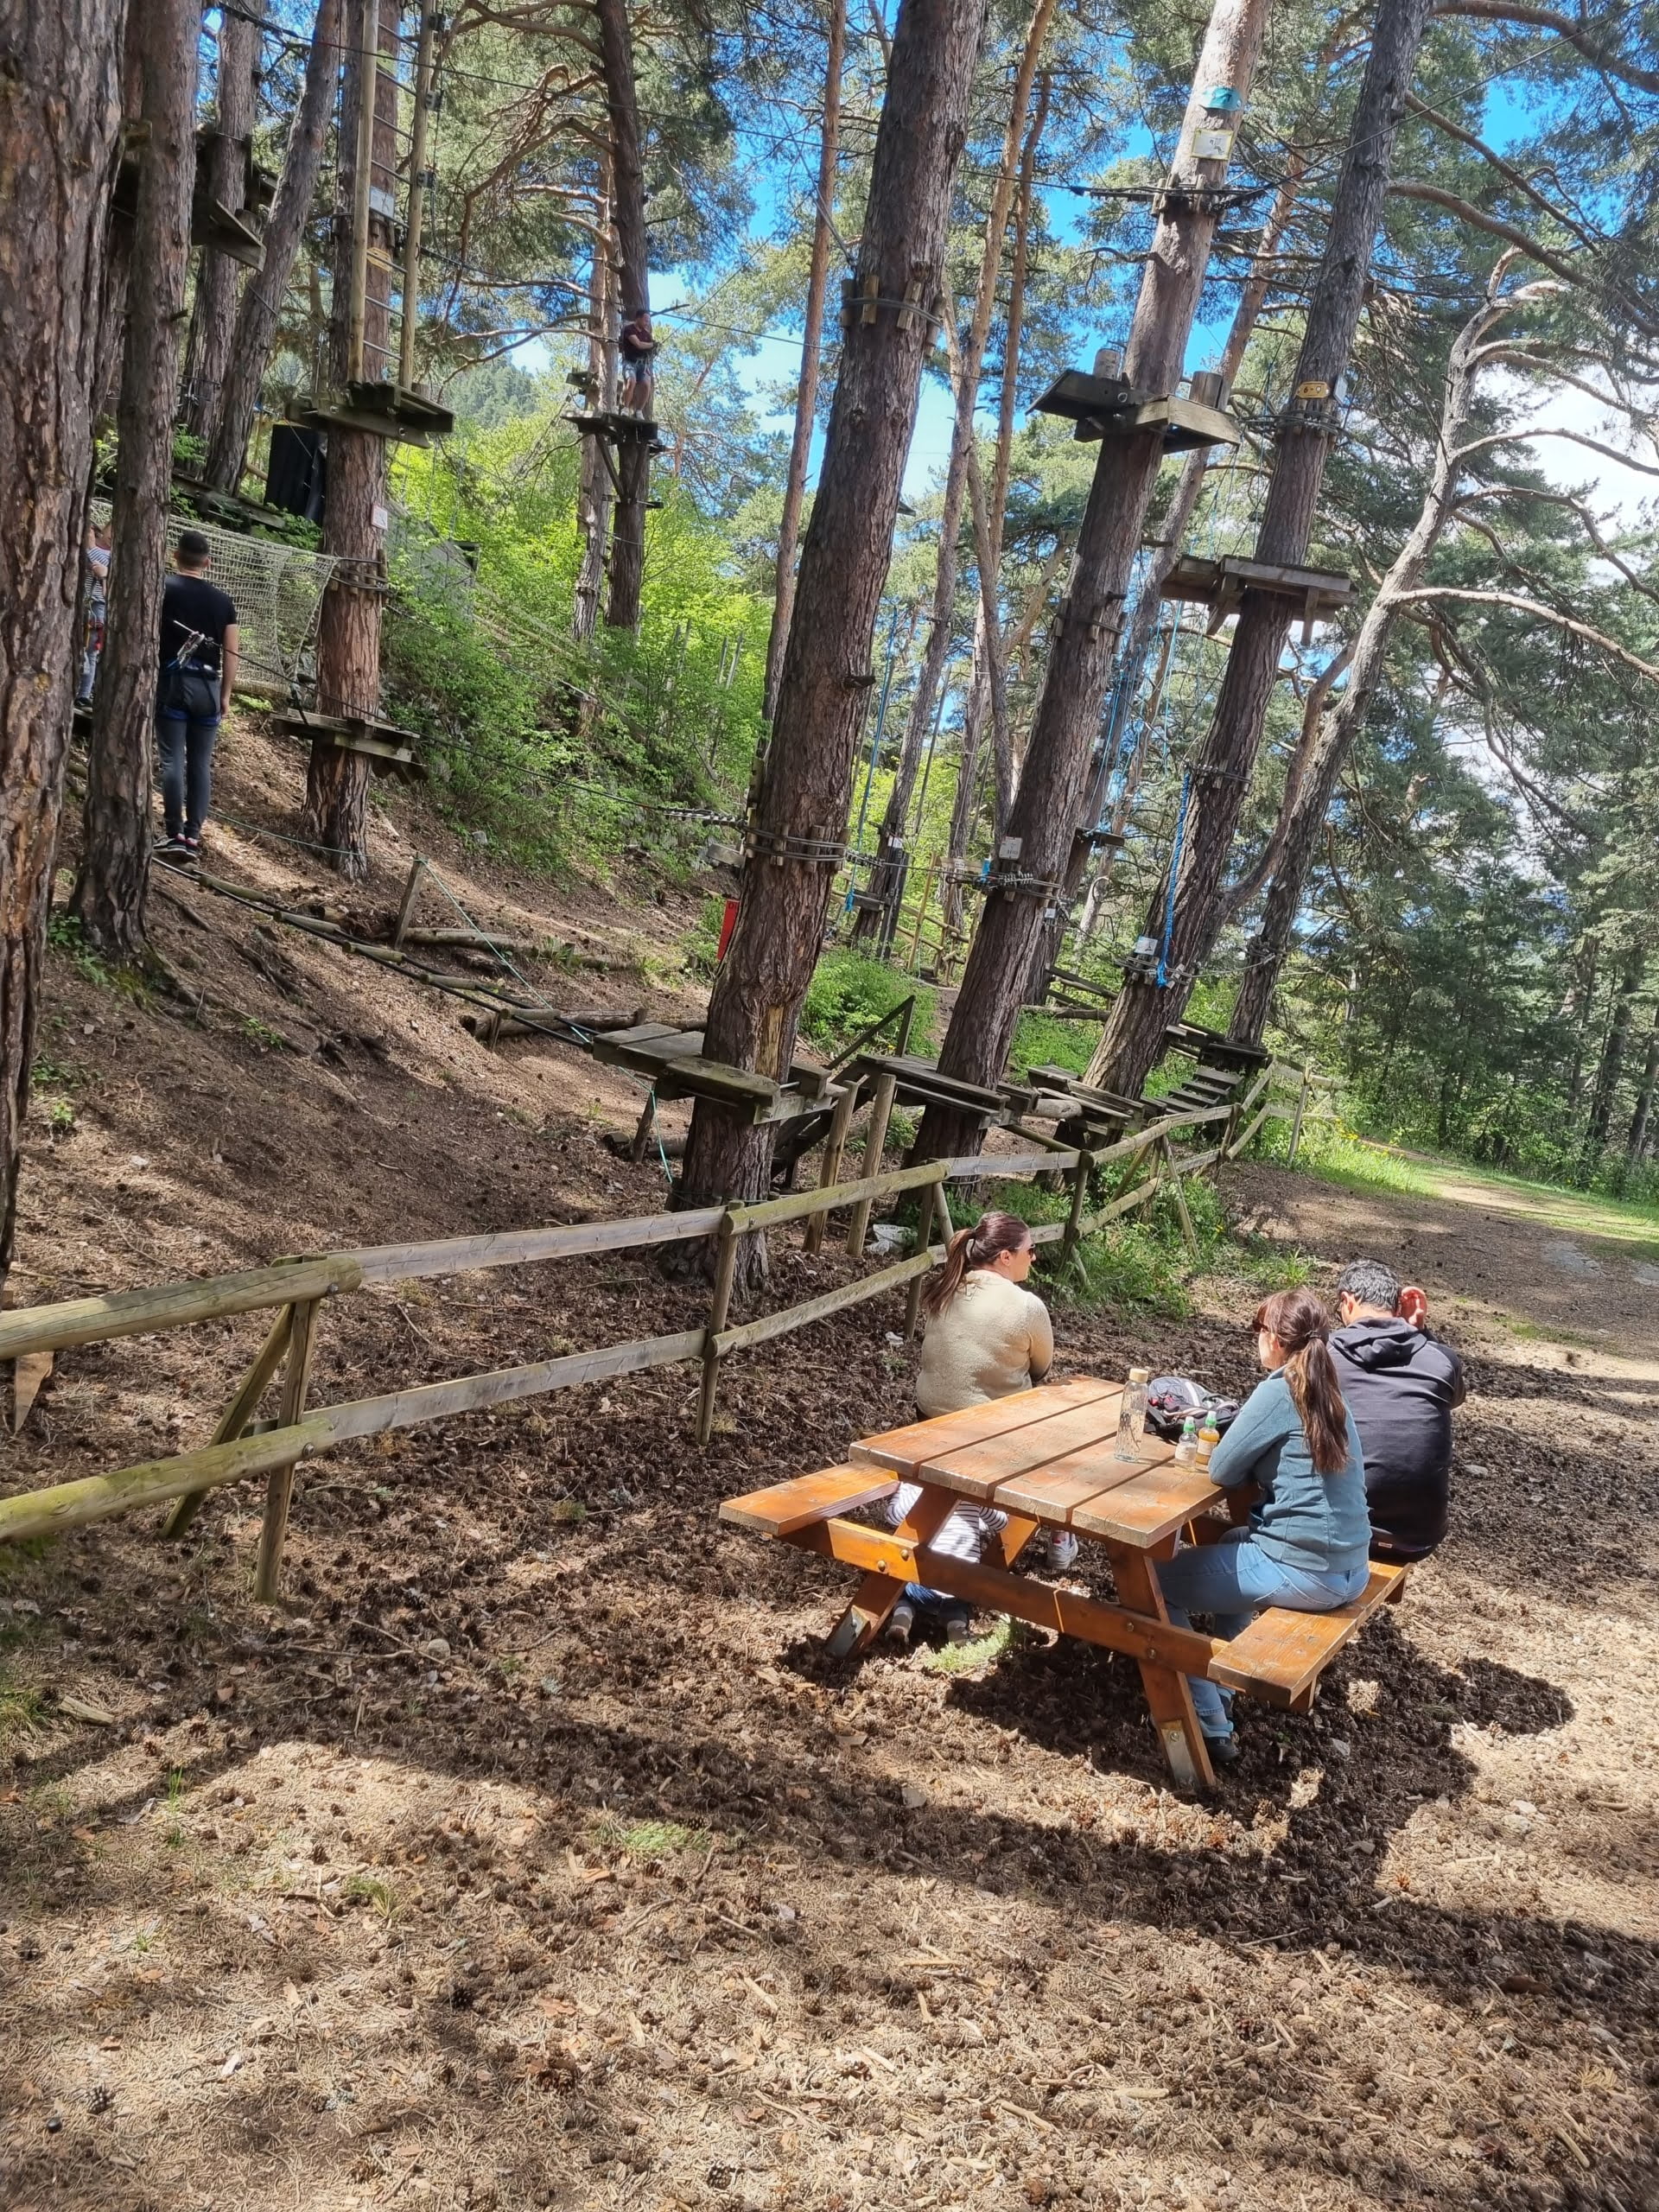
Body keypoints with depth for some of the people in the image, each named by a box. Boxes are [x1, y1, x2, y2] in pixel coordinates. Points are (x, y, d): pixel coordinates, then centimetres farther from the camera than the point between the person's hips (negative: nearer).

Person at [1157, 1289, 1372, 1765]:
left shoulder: (1279, 1391, -16)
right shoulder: (1329, 1393, 9)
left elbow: (1222, 1470, -10)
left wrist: (1236, 1440, 7)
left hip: (1304, 1573, -9)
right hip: (1349, 1569, 9)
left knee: (1159, 1583, 5)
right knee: (1235, 1541, 36)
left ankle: (1211, 1727, 5)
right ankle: (1223, 1688, 37)